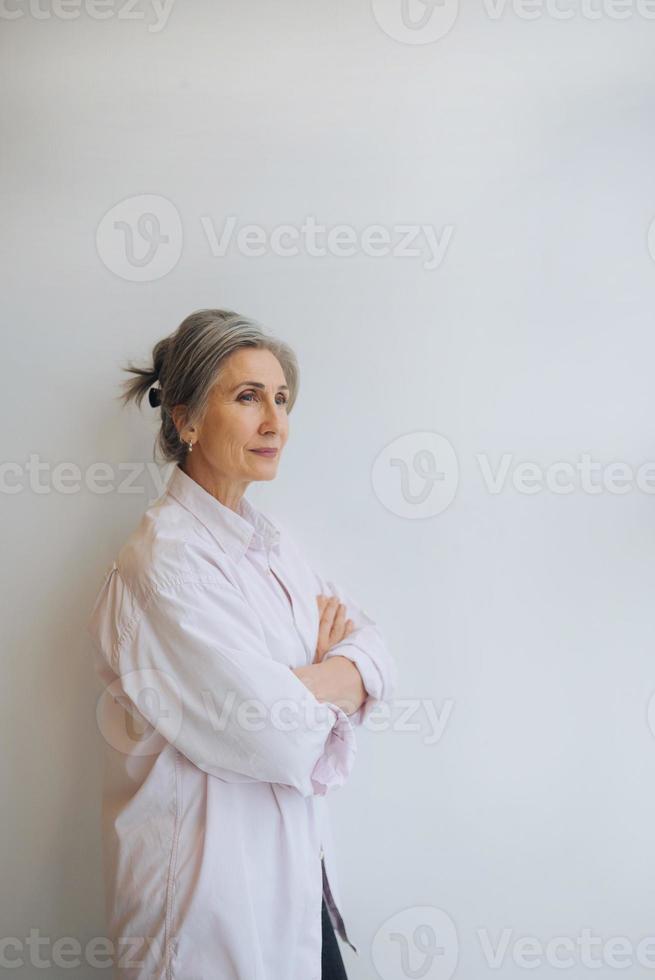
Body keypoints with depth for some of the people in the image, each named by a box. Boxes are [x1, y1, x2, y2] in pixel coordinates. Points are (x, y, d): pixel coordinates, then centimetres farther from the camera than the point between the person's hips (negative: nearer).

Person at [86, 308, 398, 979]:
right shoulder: (164, 561, -22)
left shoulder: (267, 540, 5)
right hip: (210, 876, -7)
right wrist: (334, 673, -6)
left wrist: (301, 683, -19)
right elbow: (275, 735, -25)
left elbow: (375, 655, 0)